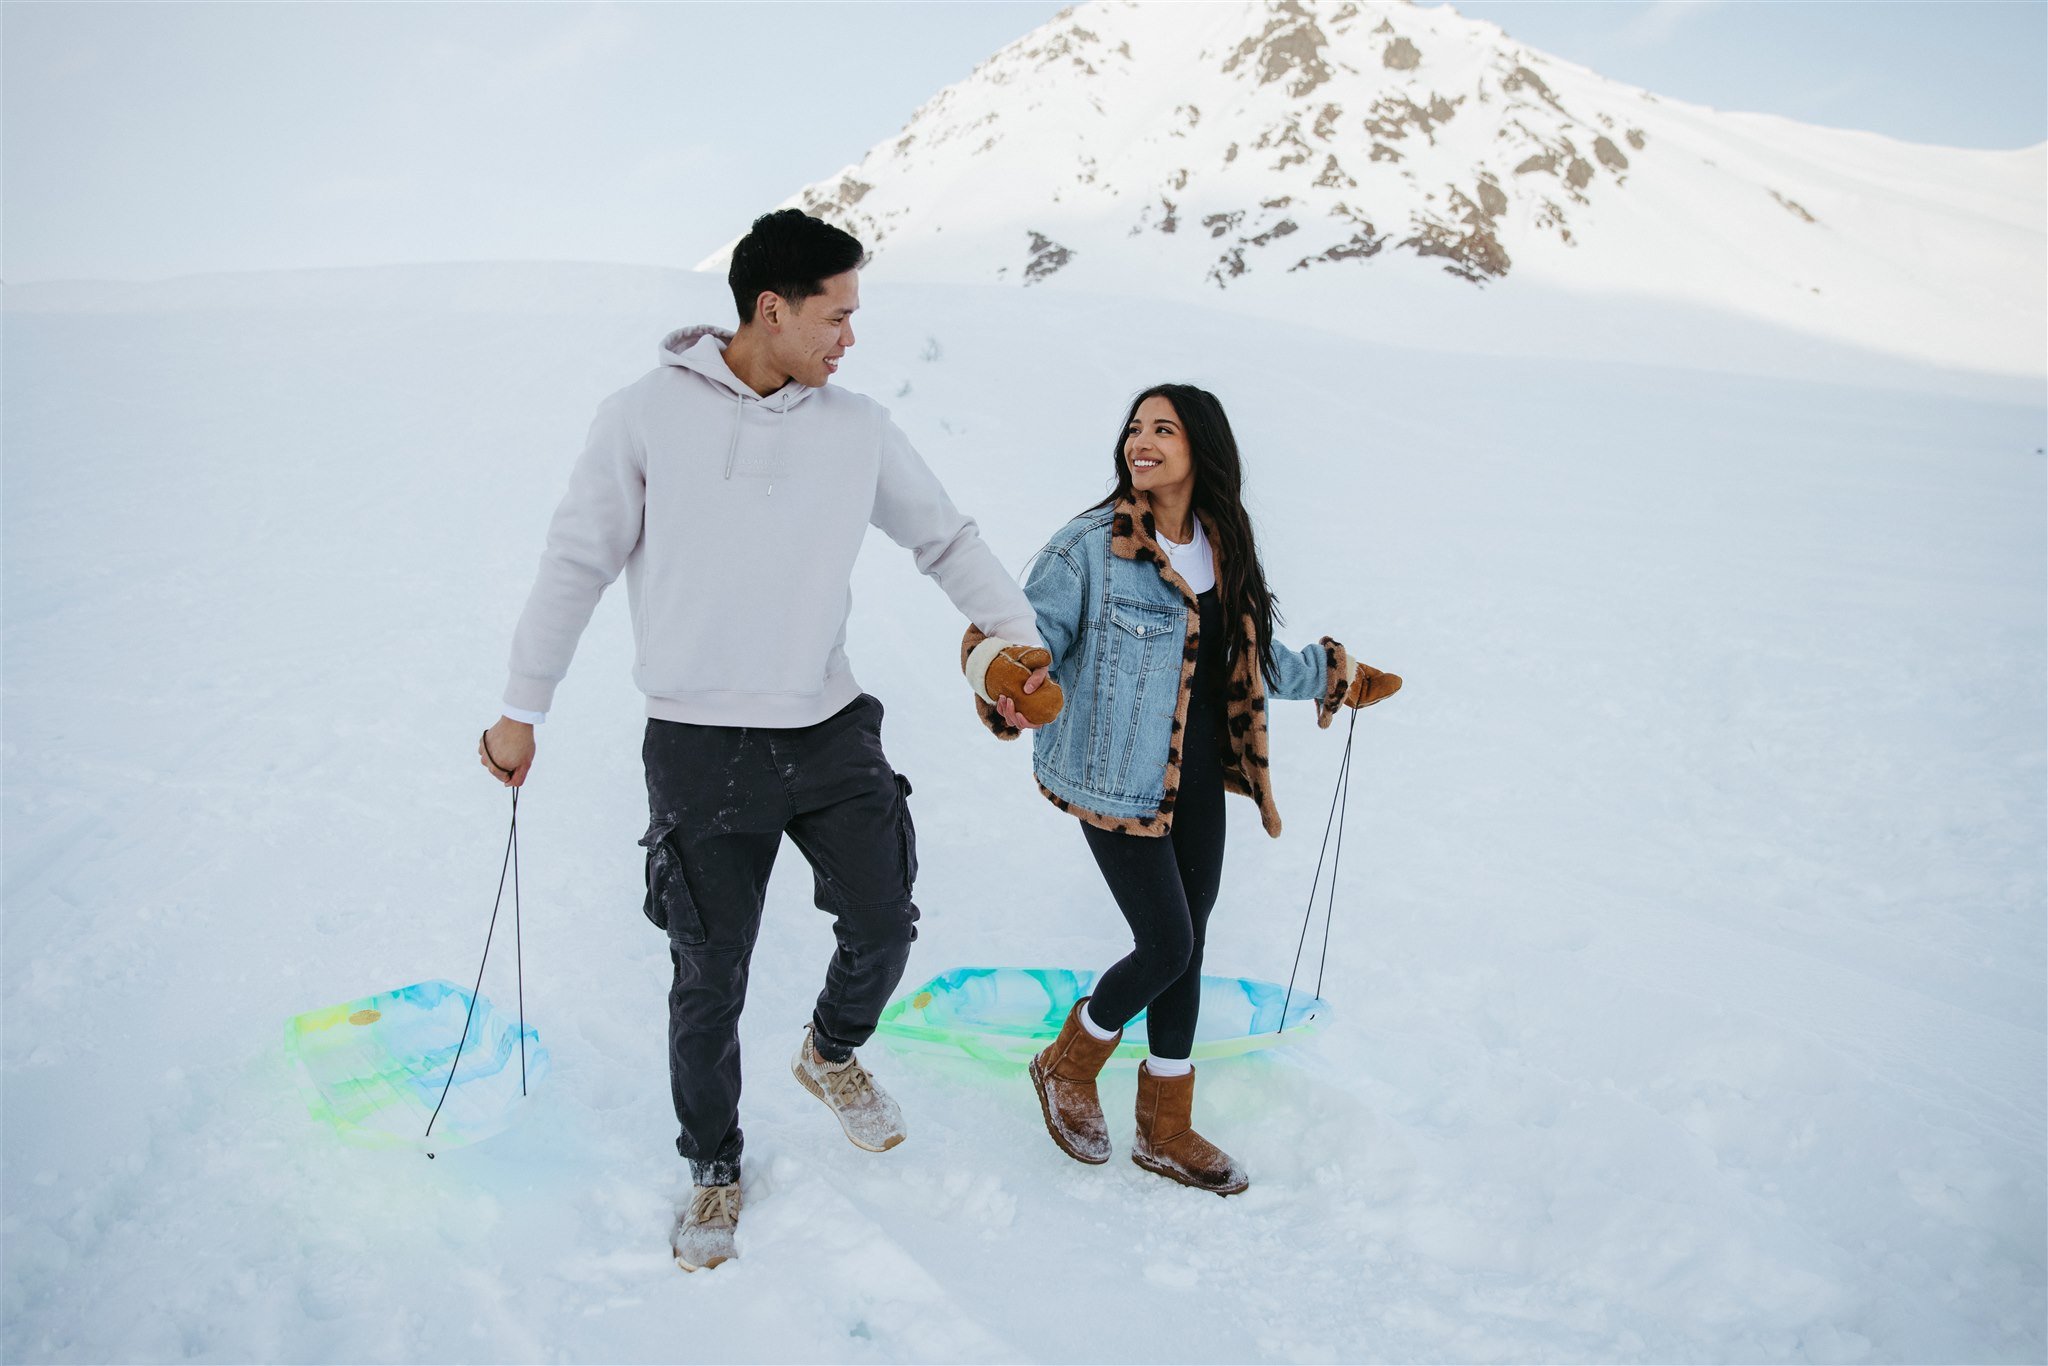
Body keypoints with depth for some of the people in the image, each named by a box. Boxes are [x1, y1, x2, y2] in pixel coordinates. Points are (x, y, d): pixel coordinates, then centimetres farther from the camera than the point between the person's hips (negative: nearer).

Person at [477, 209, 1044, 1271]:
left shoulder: (858, 429, 4)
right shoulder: (647, 416, -4)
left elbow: (946, 537, 13)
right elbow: (575, 563, 2)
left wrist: (1018, 632, 2)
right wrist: (521, 710, 6)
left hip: (830, 731, 3)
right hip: (699, 746, -2)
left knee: (883, 927, 4)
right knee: (710, 980, 6)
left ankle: (831, 1053, 37)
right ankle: (713, 1167, 30)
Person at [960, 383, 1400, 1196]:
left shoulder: (1221, 548, 6)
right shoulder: (1090, 545, -13)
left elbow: (1251, 662, 20)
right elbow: (1028, 631, -17)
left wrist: (1334, 676, 31)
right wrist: (1006, 673, -41)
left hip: (1199, 778, 6)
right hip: (1119, 781, -6)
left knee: (1185, 946, 12)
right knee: (1167, 945, -6)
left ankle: (1167, 1130, 29)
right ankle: (1068, 1067, 24)